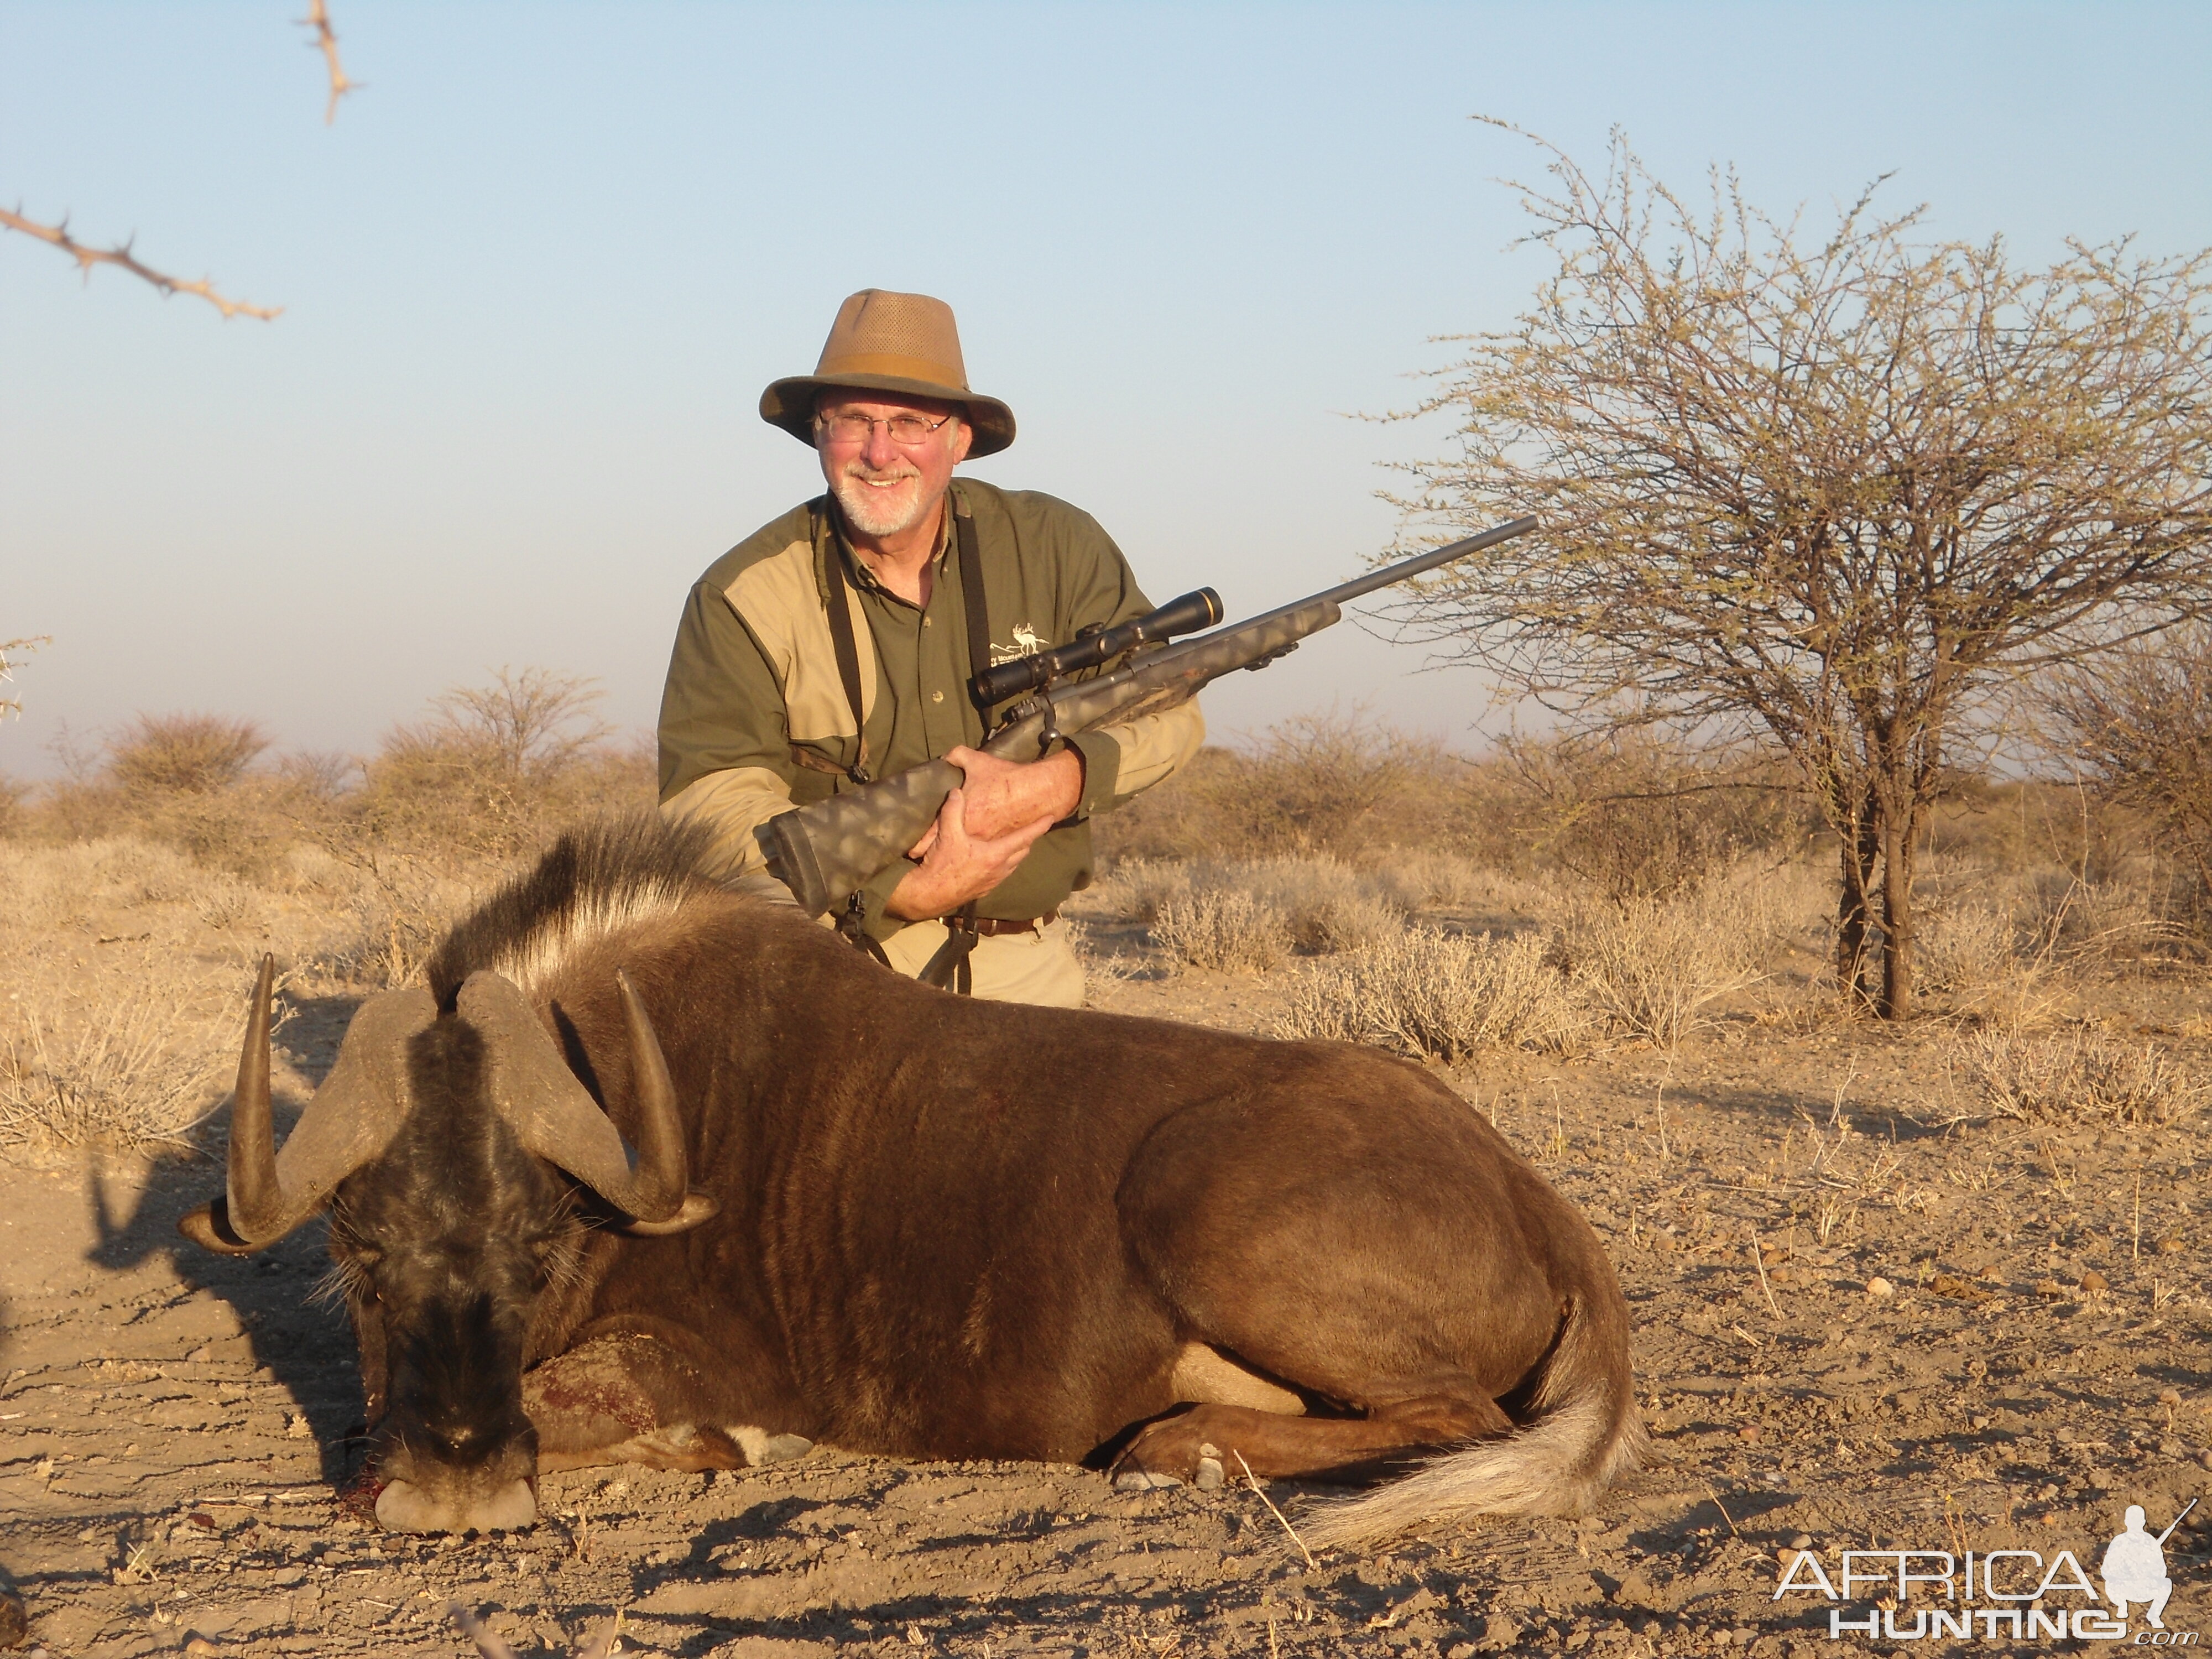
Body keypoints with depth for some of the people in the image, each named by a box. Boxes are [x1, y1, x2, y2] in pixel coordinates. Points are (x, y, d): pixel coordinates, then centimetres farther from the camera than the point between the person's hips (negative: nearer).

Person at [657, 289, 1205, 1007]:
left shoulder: (1055, 549, 5)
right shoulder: (742, 596, -4)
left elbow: (1165, 709, 4)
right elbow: (710, 805, -12)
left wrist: (1048, 786, -17)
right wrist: (906, 890, -23)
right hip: (827, 978, -3)